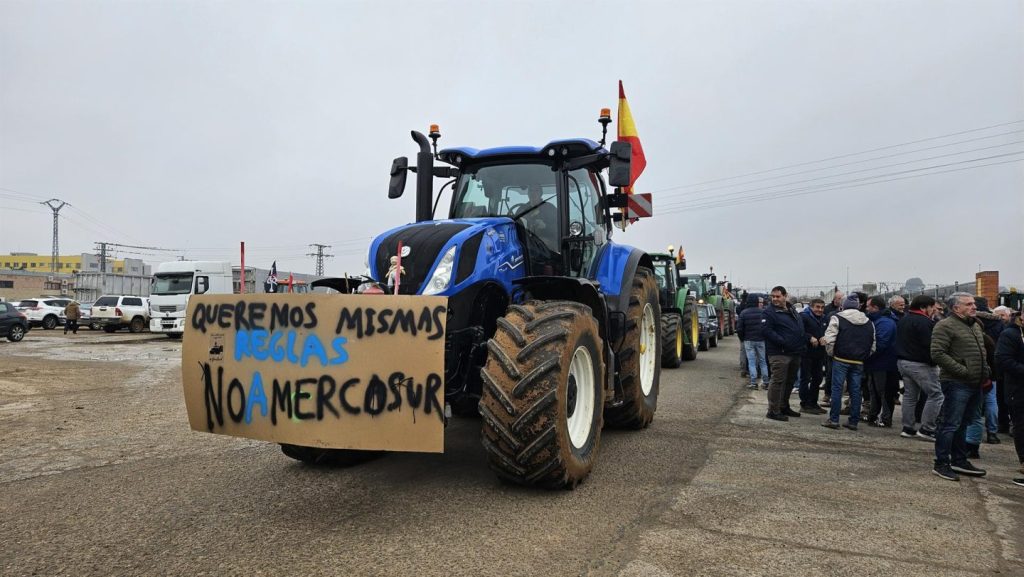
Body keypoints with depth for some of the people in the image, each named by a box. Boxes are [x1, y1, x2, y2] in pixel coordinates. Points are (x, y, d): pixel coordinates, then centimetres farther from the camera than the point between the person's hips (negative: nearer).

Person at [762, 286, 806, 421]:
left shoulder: (792, 311, 16)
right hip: (779, 353, -8)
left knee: (790, 381, 16)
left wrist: (802, 345, 13)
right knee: (777, 381, -8)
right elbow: (767, 330, -19)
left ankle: (784, 407, 29)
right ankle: (773, 411, -1)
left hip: (795, 353, 8)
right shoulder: (769, 312, -9)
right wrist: (782, 342, -25)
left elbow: (801, 327, 24)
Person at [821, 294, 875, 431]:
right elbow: (873, 345, 13)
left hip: (841, 360, -4)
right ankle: (853, 421, 12)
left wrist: (831, 353, 2)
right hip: (859, 362, 4)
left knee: (837, 389, 0)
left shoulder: (837, 319, -4)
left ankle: (834, 420, 0)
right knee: (855, 391, 8)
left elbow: (829, 340, -12)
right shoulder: (869, 323, 12)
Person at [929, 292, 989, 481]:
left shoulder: (976, 325, 17)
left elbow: (983, 351, 29)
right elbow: (938, 354, -19)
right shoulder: (945, 326, -12)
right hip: (956, 384, -9)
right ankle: (941, 464, 2)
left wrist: (986, 371, 14)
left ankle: (959, 461, 27)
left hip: (976, 384, 9)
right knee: (950, 425, -6)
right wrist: (963, 371, -20)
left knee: (962, 425, 17)